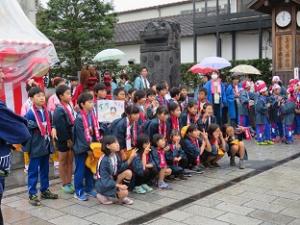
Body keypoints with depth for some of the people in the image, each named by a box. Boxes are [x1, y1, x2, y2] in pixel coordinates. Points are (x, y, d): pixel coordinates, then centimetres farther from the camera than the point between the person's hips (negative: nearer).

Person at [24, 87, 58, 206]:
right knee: (33, 171, 2)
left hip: (46, 145, 6)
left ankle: (45, 190, 30)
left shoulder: (47, 112, 5)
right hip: (36, 146, -6)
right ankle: (32, 194, 10)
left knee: (45, 169, 17)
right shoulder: (30, 114, -14)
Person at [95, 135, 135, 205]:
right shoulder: (104, 160, -26)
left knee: (128, 172, -11)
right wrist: (119, 185, -30)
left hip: (112, 180, 8)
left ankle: (122, 197, 0)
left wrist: (130, 158, -10)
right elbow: (104, 179, -25)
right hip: (103, 184, -8)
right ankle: (103, 195, -2)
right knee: (124, 192, -25)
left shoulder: (116, 156, -2)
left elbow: (121, 168, -1)